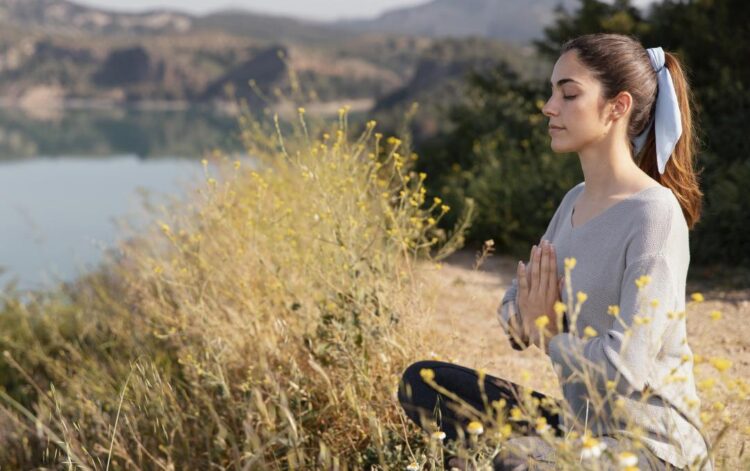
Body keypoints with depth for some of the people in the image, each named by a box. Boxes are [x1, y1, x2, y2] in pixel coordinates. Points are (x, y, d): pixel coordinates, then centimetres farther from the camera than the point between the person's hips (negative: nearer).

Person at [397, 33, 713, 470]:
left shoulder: (654, 213, -18)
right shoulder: (575, 201, 7)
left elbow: (627, 368, -24)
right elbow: (514, 315, 13)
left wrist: (550, 336, -7)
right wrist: (525, 315, -10)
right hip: (580, 426, 8)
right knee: (423, 382, 4)